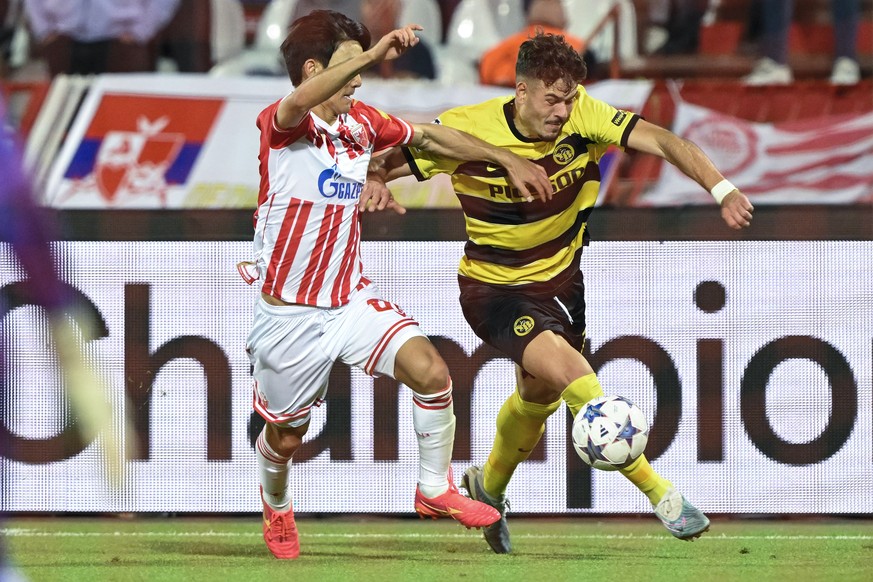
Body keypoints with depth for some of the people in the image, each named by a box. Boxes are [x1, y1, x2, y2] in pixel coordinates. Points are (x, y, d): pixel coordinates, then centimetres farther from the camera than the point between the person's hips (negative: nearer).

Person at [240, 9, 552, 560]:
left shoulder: (362, 121, 1)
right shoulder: (281, 124, -19)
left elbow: (429, 136, 17)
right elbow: (302, 101, -43)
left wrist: (508, 158, 16)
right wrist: (372, 53, -49)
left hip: (351, 299, 5)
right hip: (289, 314, -5)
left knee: (431, 371, -18)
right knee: (285, 435, 14)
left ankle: (435, 489, 3)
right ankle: (277, 507, 48)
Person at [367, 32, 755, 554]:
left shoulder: (581, 115, -17)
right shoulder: (466, 129, -23)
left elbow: (660, 140, -25)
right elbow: (384, 167, -11)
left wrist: (722, 189, -40)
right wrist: (373, 185, -35)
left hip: (560, 280, 5)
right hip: (494, 289, -5)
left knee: (540, 397, 23)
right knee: (570, 371, -28)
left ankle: (489, 487, 55)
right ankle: (661, 494, -28)